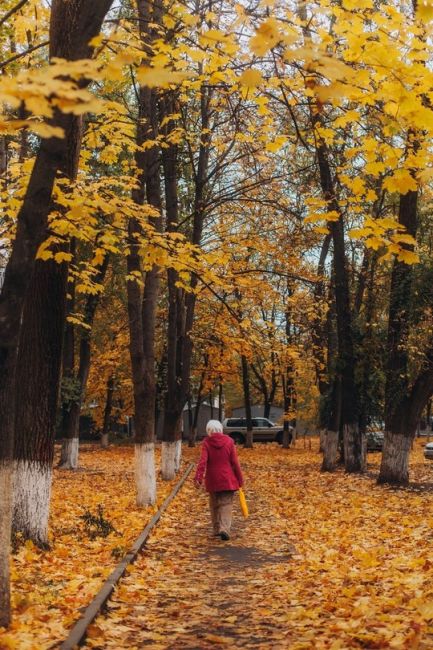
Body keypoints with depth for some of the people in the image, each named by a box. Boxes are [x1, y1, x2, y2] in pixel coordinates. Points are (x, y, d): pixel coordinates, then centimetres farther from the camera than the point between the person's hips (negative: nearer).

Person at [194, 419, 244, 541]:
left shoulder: (206, 443, -5)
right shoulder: (229, 441, -3)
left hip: (213, 480, 1)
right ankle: (224, 529, -17)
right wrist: (240, 479, 5)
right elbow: (235, 462, -3)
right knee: (226, 504, 0)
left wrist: (198, 477, -21)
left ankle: (217, 529, 21)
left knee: (214, 505, 15)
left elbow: (203, 461, -17)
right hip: (227, 480, -1)